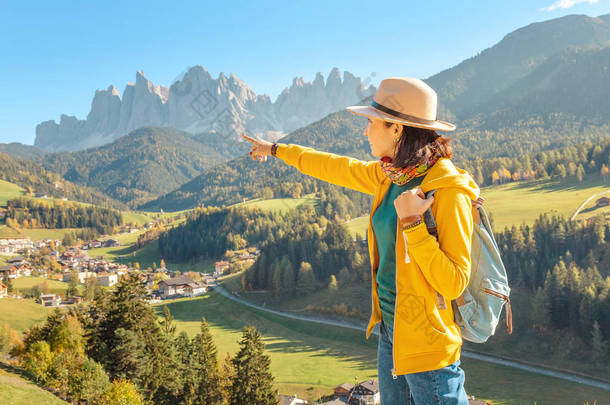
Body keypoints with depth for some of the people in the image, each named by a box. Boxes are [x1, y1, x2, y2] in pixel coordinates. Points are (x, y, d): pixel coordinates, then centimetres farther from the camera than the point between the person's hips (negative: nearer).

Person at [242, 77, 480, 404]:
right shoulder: (390, 177, 2)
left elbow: (453, 283, -21)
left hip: (426, 342, -7)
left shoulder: (449, 190, -20)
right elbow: (338, 168, 17)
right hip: (390, 328, 7)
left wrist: (412, 223, -27)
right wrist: (277, 150, 27)